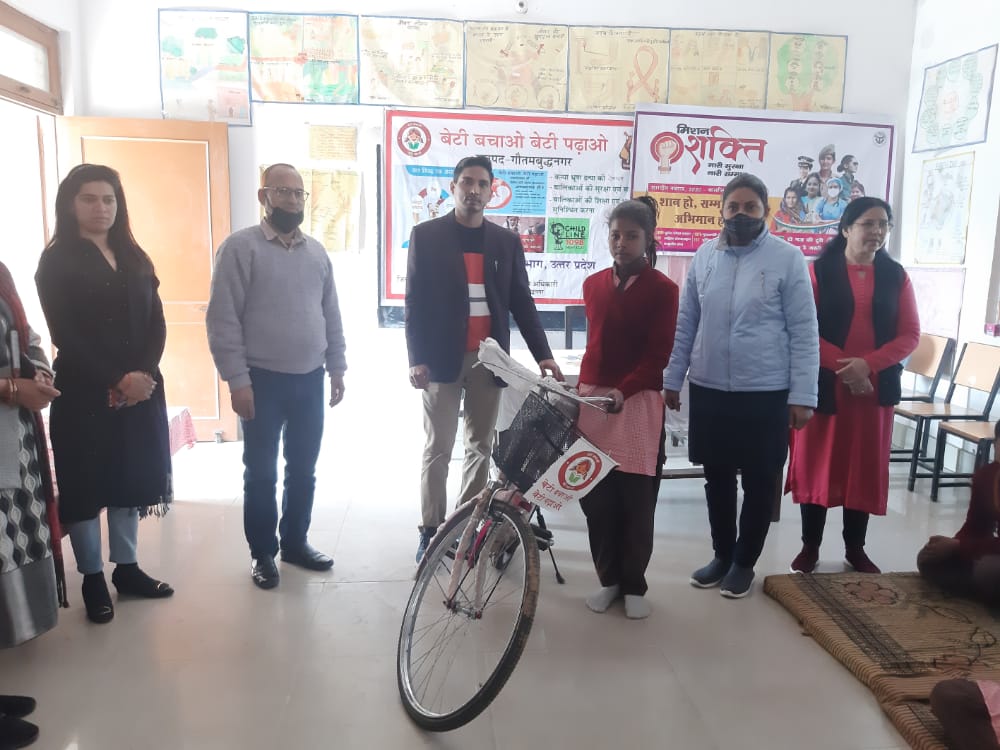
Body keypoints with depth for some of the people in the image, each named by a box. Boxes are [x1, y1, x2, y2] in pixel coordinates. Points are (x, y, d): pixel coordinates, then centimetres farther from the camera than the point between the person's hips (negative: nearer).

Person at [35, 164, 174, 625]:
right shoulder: (56, 261, -3)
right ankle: (93, 579, 18)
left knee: (130, 478, 11)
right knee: (86, 483, 4)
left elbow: (156, 322, 5)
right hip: (84, 393, -4)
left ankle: (126, 568, 24)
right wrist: (116, 381, -16)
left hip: (141, 388, 5)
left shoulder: (134, 258, 11)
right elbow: (66, 335, -11)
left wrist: (142, 373, -11)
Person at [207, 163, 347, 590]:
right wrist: (237, 380, -15)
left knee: (303, 470, 14)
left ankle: (295, 542, 30)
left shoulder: (316, 251, 10)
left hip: (311, 379, 5)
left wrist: (337, 367, 11)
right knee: (261, 473, 7)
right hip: (263, 381, -5)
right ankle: (262, 552, 22)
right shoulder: (240, 246, -8)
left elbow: (331, 315, 14)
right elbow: (223, 319, -12)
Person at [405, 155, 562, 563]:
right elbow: (415, 300, -2)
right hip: (442, 357, -3)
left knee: (481, 446, 9)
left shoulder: (506, 241, 9)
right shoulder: (426, 235, 2)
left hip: (488, 358, 3)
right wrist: (416, 358, -10)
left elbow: (521, 302, 7)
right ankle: (431, 529, 15)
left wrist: (543, 354, -3)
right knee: (438, 448, 3)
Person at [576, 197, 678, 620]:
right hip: (592, 398, 4)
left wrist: (621, 390, -23)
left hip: (638, 401, -3)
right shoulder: (593, 284, 11)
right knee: (596, 497, 4)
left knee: (636, 500, 3)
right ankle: (609, 579, 20)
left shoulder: (662, 290, -2)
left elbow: (659, 355, -9)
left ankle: (634, 586, 18)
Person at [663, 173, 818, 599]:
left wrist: (802, 395, -9)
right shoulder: (704, 256, 5)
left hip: (766, 393, -3)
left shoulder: (788, 259, -5)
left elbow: (804, 333, -6)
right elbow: (685, 324, 9)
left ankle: (744, 561, 26)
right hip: (708, 389, 3)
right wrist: (672, 379, 8)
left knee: (759, 482, 9)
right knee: (717, 477, 14)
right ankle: (722, 555, 32)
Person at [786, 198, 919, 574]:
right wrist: (842, 367, -17)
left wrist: (868, 364, -14)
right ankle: (809, 547, 16)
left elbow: (910, 335, 1)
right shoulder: (819, 271, -3)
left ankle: (855, 548, 24)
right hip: (824, 385, -3)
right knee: (816, 463, 4)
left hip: (876, 387, 3)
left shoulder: (896, 276, 7)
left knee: (866, 466, 9)